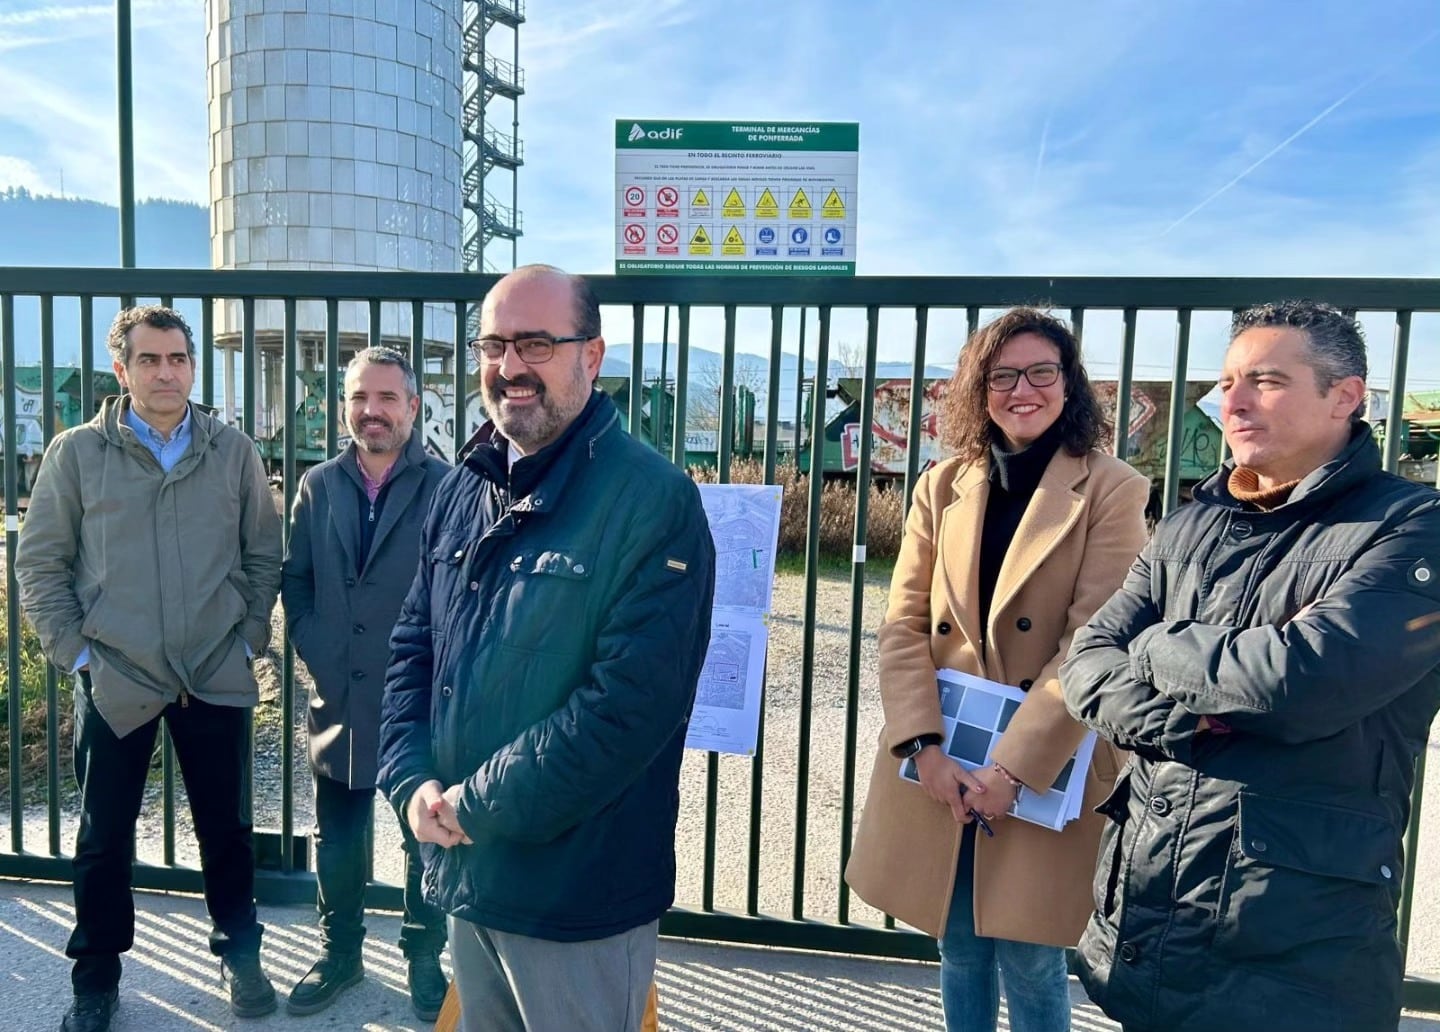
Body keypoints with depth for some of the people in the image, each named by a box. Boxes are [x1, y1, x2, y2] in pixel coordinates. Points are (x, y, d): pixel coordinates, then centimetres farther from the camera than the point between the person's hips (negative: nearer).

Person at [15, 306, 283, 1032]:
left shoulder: (234, 453, 2)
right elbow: (39, 565, 3)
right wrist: (75, 651, -4)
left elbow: (264, 558, 7)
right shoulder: (76, 453, -1)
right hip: (113, 684, 0)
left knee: (227, 829, 12)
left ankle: (239, 957, 31)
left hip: (218, 681, 1)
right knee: (104, 838, 13)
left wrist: (248, 639, 1)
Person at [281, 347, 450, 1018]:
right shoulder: (318, 486, 4)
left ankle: (424, 961, 33)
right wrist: (318, 658, -2)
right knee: (337, 841, 18)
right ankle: (339, 955, 40)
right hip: (337, 701, 4)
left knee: (425, 841, 12)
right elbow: (295, 582, 8)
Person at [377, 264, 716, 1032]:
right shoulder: (461, 492, 6)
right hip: (464, 876, 6)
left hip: (578, 897, -6)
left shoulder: (653, 500, -17)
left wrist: (478, 805, -18)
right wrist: (414, 783, -7)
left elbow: (633, 701, -23)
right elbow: (412, 651, 9)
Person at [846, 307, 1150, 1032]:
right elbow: (902, 626, -1)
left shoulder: (1112, 491, -7)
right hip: (938, 761, 3)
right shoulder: (941, 487, 4)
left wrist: (1012, 767, -18)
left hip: (1045, 770, -3)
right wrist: (927, 748, -13)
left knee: (1029, 960, 9)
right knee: (959, 948, 17)